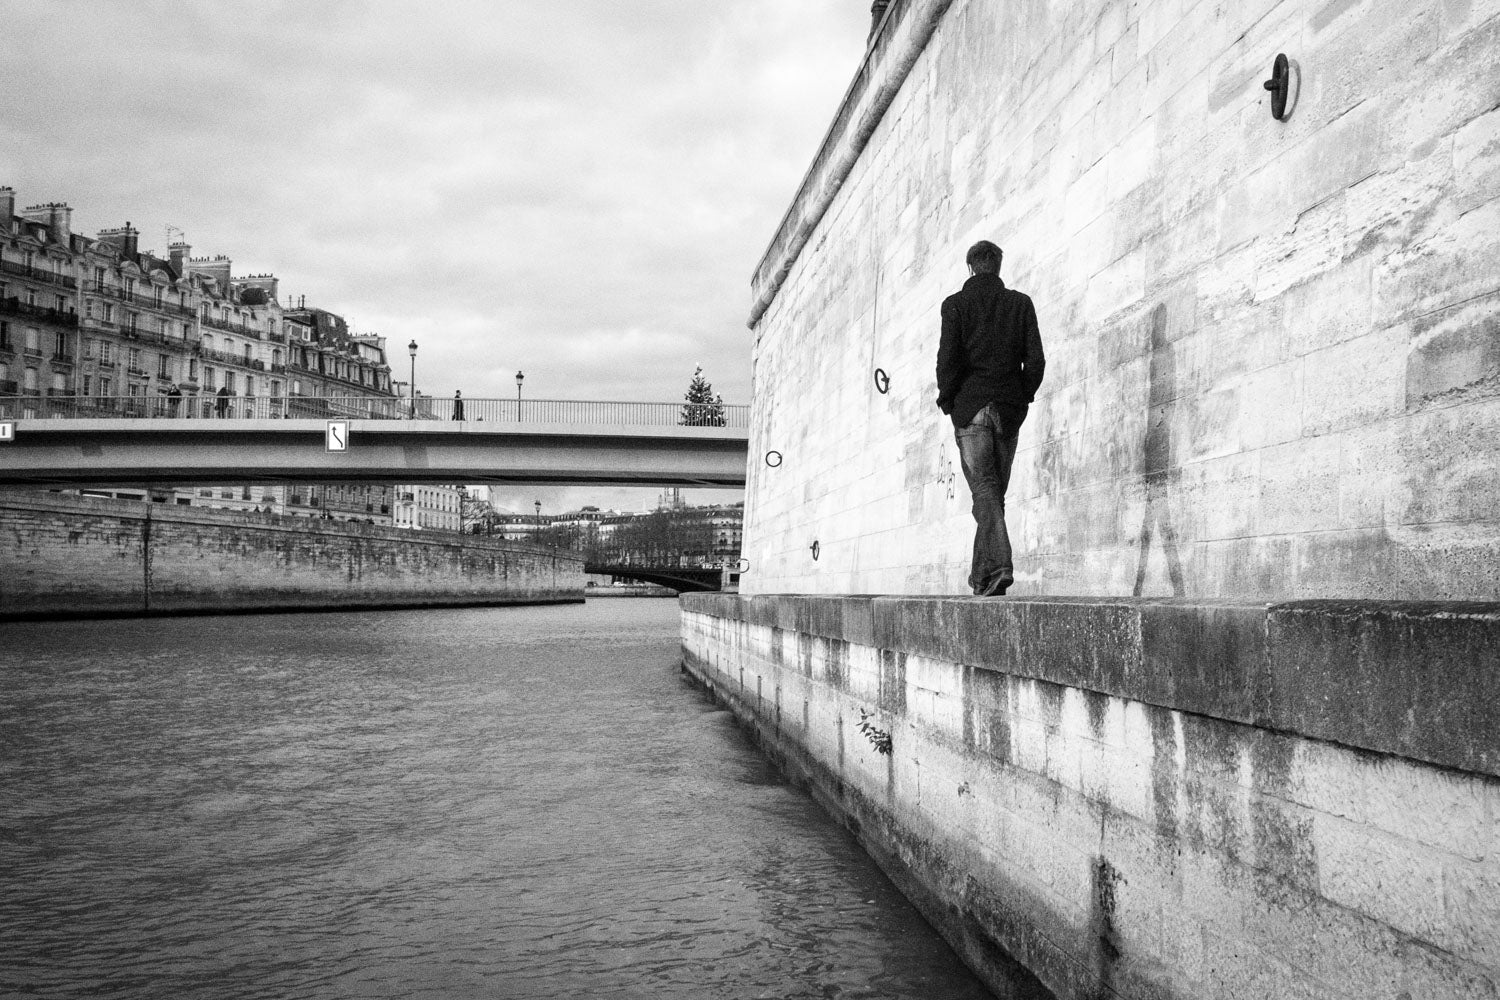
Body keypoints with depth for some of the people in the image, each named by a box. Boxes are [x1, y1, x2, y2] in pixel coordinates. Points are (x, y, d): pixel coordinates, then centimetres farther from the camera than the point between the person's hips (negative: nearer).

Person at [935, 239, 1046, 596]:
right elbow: (1035, 360, 2)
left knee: (984, 488, -6)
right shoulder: (1021, 303, 8)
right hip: (1009, 409, 3)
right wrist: (1022, 397, 14)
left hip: (971, 406, -3)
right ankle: (983, 573, 15)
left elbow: (948, 357, -9)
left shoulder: (955, 304, 0)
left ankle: (999, 564, -24)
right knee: (995, 490, 11)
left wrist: (947, 399, 4)